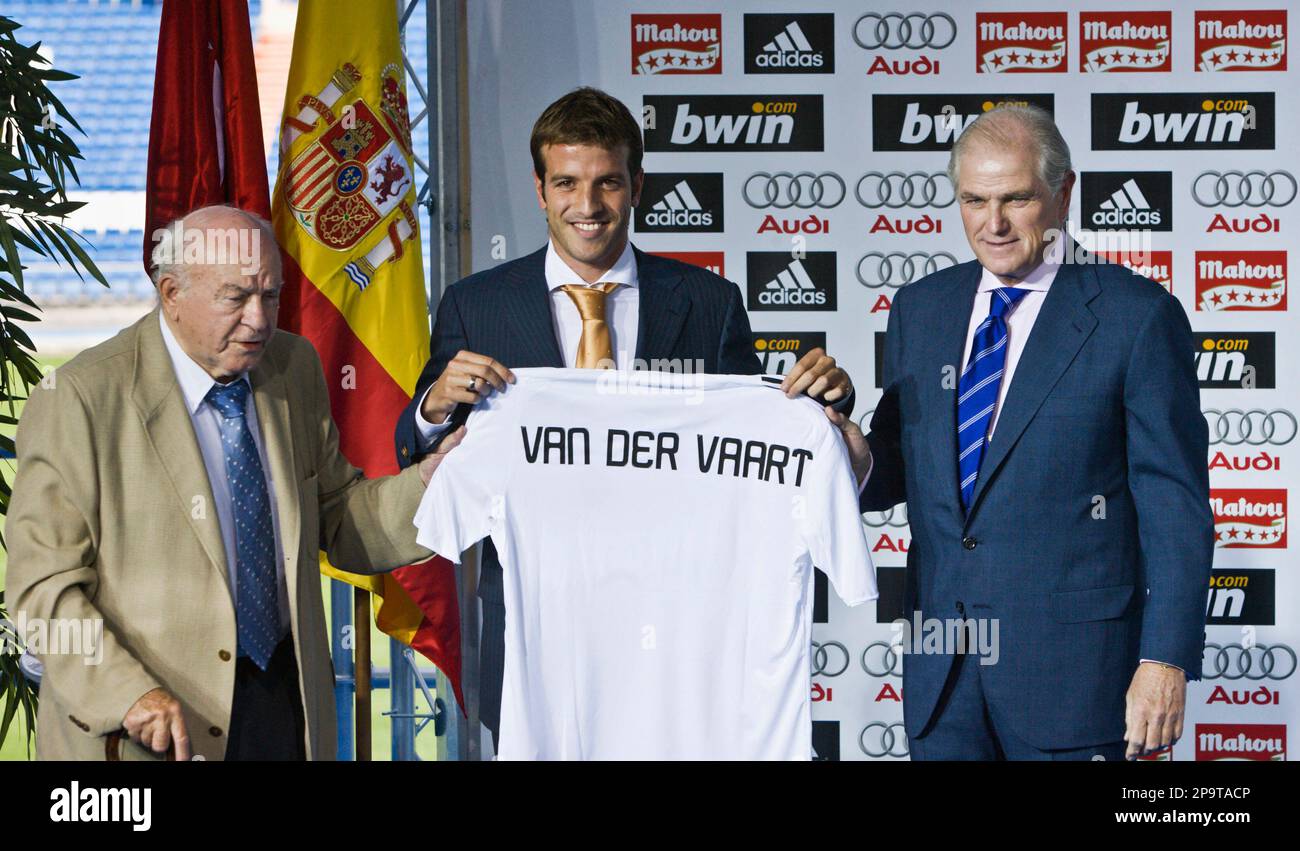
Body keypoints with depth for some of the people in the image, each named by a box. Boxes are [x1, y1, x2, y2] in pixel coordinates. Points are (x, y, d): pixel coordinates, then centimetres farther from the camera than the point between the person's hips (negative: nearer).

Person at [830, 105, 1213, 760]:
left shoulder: (1136, 316, -6)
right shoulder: (921, 308, 10)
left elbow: (1175, 507, -7)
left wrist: (1166, 661, -14)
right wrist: (863, 464, -7)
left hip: (1071, 666, -4)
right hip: (940, 669, 5)